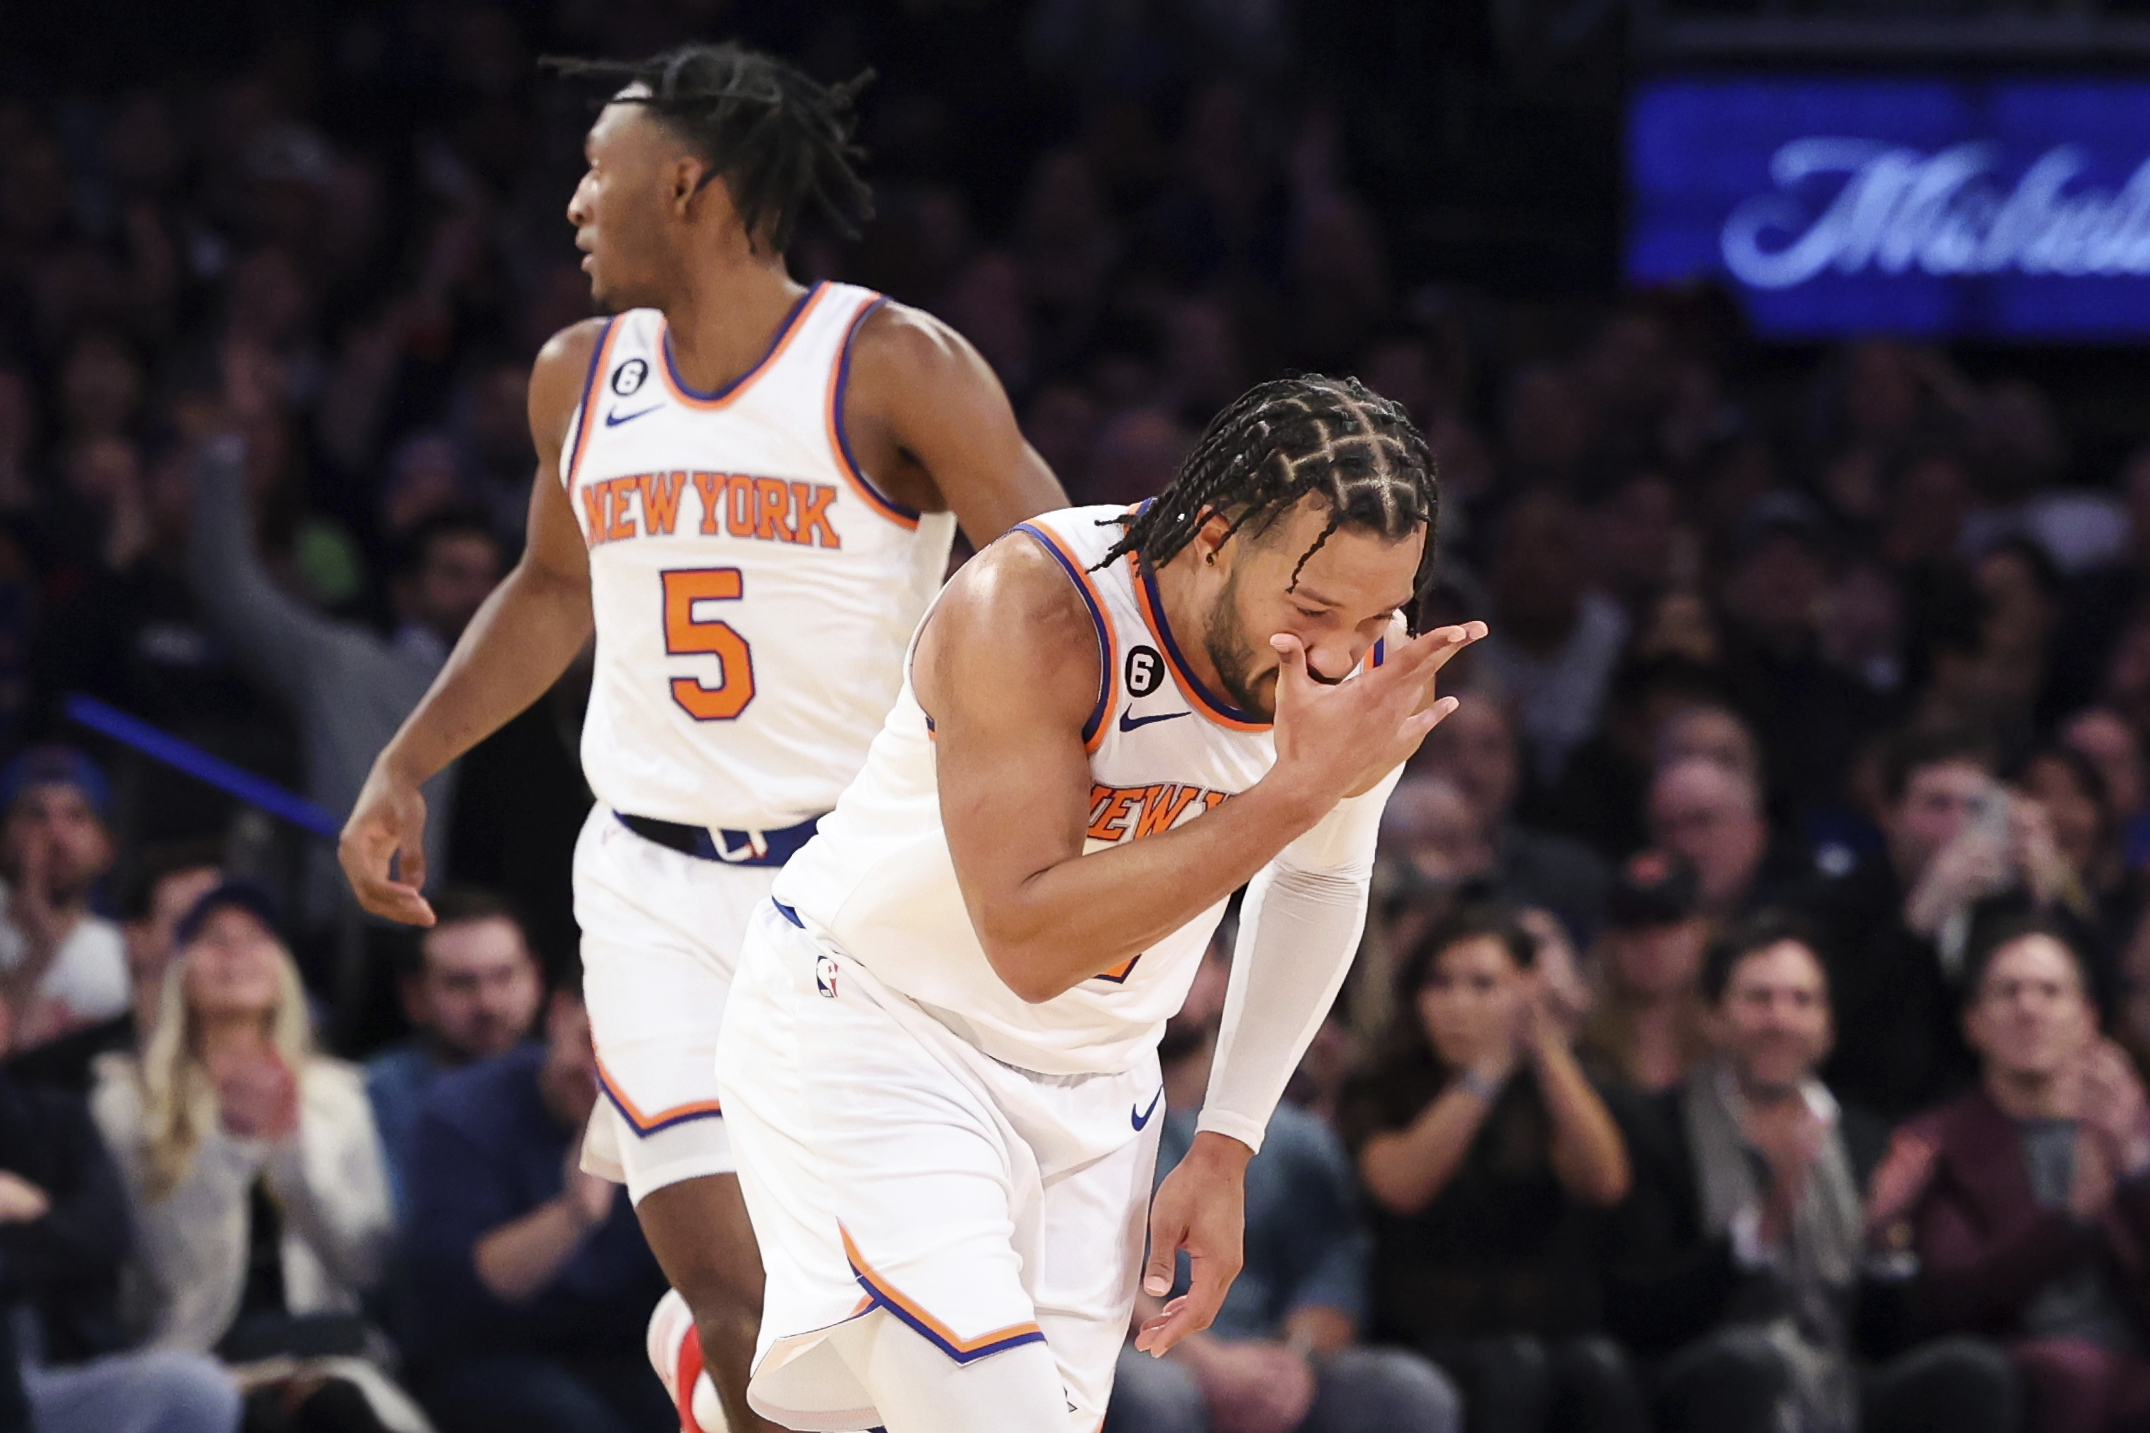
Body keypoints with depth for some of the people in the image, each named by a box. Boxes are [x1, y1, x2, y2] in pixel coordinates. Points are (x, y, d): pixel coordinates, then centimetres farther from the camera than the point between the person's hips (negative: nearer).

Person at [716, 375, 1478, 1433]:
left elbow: (1319, 881, 10)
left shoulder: (1371, 657, -12)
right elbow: (1028, 942, -35)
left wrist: (1227, 1147, 5)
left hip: (1088, 1082, 6)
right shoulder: (1029, 609, -30)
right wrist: (1298, 790, -39)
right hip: (867, 1028, -6)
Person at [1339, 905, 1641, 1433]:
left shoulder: (1551, 1092, 16)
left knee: (1599, 1368, -34)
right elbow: (1400, 1185, -13)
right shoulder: (1385, 1094, 11)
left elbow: (1605, 1182, -7)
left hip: (1558, 1333, 2)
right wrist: (1485, 1071, -18)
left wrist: (1547, 1052, -14)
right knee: (1511, 1368, -36)